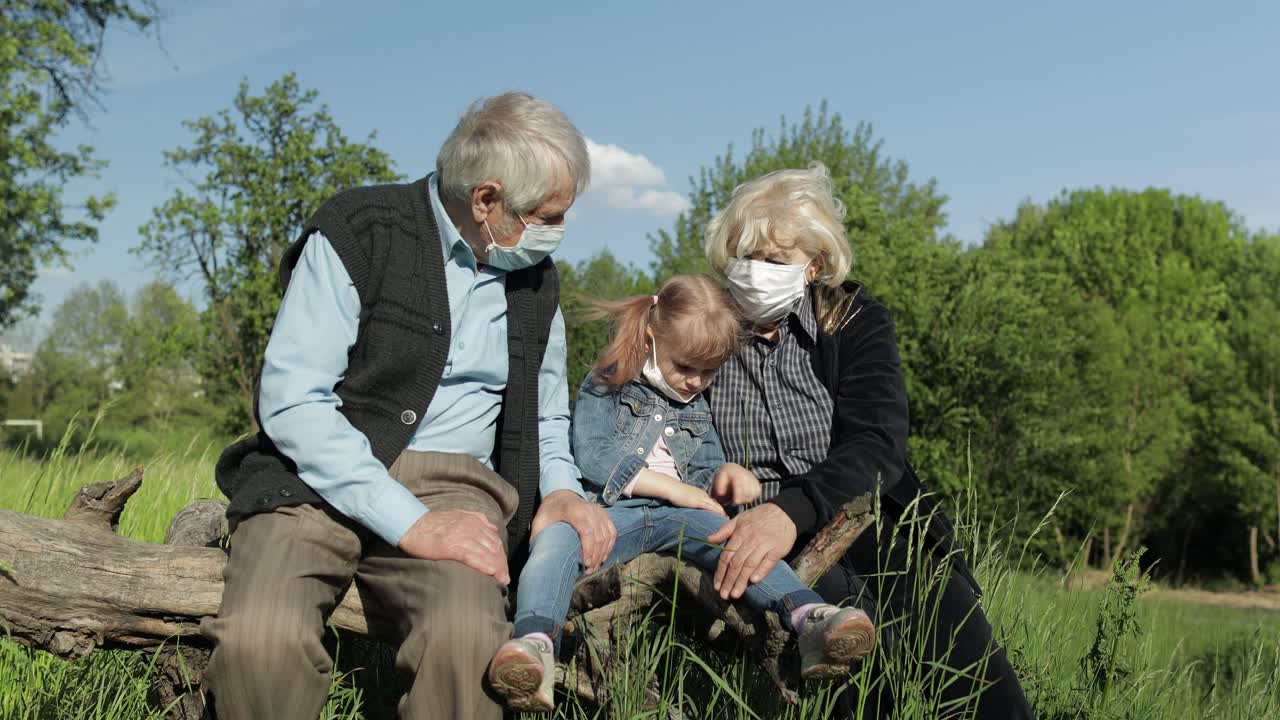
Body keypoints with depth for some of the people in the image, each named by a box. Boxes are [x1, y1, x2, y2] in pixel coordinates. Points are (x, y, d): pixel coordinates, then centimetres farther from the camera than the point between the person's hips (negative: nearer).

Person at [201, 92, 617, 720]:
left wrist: (561, 488, 3)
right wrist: (409, 522, -21)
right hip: (321, 479, -2)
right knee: (259, 640, -33)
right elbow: (290, 401, -13)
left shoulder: (536, 277, 12)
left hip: (454, 486, 3)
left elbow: (545, 416, 26)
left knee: (465, 636, -32)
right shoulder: (356, 232, -5)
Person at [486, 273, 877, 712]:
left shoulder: (696, 407, 27)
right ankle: (536, 645, -60)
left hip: (680, 517, 3)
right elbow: (591, 457, -3)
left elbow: (706, 469, 25)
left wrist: (727, 473, -3)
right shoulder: (607, 384, 10)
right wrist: (672, 487, -7)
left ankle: (809, 619, -52)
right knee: (555, 538, -36)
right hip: (610, 512, -3)